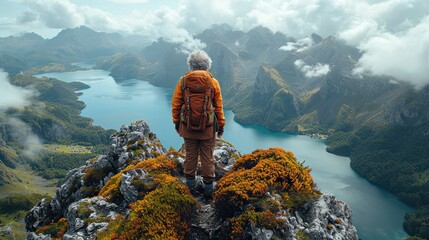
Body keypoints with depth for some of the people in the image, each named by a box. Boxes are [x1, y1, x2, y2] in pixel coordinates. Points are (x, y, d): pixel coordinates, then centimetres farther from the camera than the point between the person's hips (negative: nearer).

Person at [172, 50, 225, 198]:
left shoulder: (183, 81, -5)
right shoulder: (213, 82, -7)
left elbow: (175, 105, 1)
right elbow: (218, 107, -2)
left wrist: (176, 122, 13)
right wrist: (221, 125, 8)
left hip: (188, 126, 1)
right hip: (208, 128, -1)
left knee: (190, 156, 15)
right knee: (207, 158, 9)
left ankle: (190, 185, 27)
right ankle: (208, 187, 19)